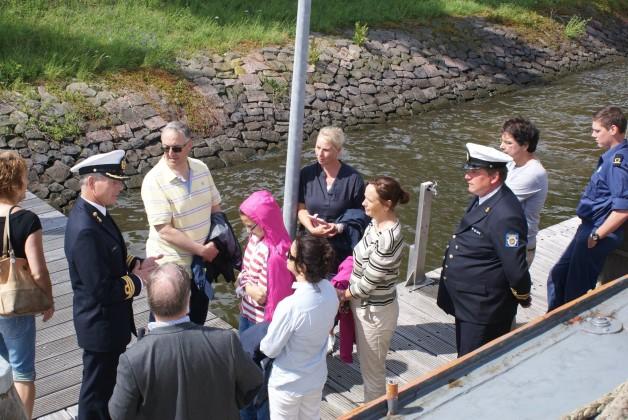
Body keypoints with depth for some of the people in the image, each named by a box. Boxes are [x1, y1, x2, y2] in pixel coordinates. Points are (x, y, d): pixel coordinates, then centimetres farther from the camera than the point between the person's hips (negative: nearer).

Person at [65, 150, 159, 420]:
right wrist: (138, 281, -15)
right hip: (100, 325, -10)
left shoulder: (92, 213, 0)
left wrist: (135, 265, -2)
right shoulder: (85, 230, -31)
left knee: (110, 378, 28)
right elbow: (101, 290, -29)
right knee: (97, 387, 11)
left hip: (108, 319, 10)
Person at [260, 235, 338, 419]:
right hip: (316, 378, 5)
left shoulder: (290, 306, -35)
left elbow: (270, 349, -21)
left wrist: (261, 343, 2)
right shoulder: (330, 290, -15)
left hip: (287, 384, -5)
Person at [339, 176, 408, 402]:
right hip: (365, 304, 9)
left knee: (372, 371, 11)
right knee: (366, 363, 25)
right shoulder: (377, 223, -3)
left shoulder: (387, 239, -30)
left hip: (375, 311, -9)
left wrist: (344, 295, -6)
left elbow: (368, 282, -22)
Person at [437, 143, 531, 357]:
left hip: (483, 308, -9)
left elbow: (515, 268, -24)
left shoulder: (505, 215, -29)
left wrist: (523, 298, -9)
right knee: (465, 358, 25)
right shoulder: (482, 198, 2)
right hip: (466, 301, 9)